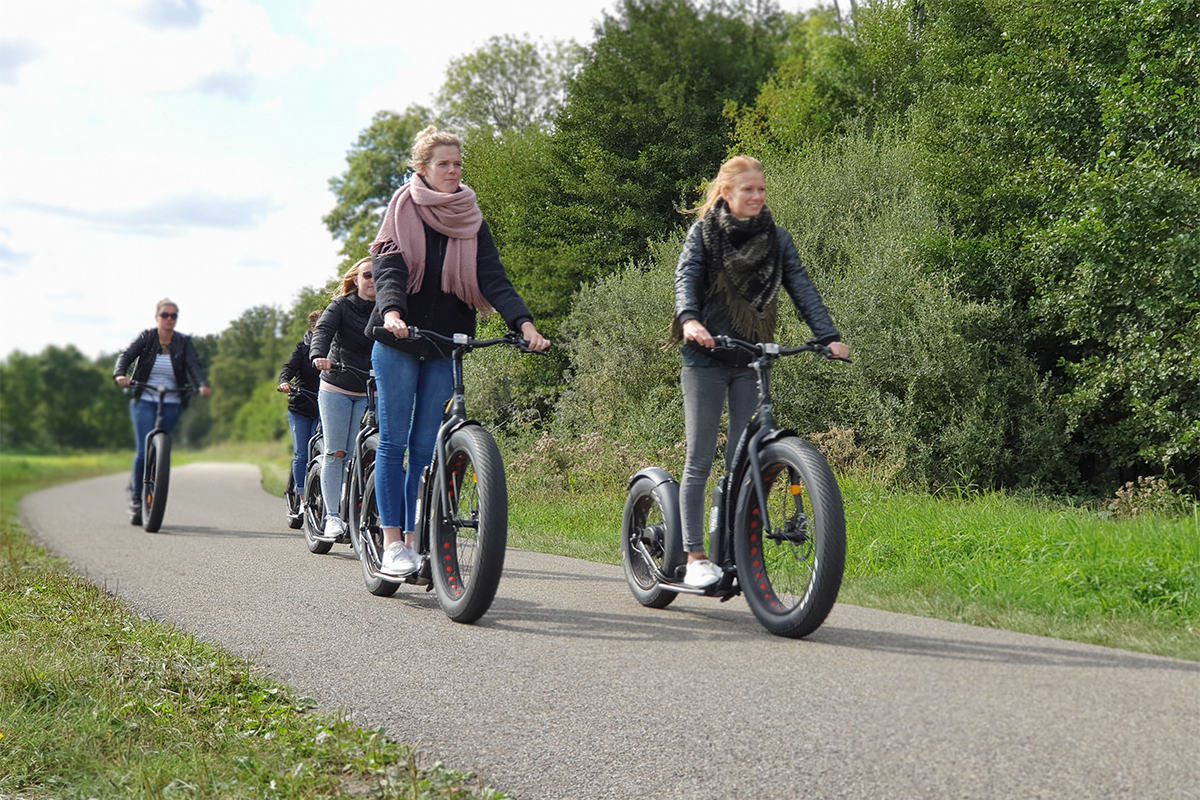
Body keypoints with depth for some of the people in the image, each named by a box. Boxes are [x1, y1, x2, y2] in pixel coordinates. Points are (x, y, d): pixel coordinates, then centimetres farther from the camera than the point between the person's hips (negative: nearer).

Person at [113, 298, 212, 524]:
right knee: (144, 451, -12)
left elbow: (194, 366, -11)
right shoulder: (146, 338, 1)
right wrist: (120, 374, -33)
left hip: (170, 405, 1)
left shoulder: (183, 343, 3)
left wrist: (203, 385, -31)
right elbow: (127, 355, -11)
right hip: (144, 402, -1)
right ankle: (136, 497, 3)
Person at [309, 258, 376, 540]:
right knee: (335, 453, -5)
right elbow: (323, 330, -18)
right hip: (336, 389, -1)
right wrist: (319, 355, -39)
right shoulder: (341, 306, -2)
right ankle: (332, 516, -3)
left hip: (370, 392, 1)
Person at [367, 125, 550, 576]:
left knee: (426, 448, 3)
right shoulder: (401, 213, -1)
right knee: (394, 442, -3)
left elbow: (494, 279, -4)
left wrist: (525, 324, -20)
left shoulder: (471, 222, 6)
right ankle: (392, 542, 0)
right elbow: (388, 270, -14)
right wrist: (392, 313, -34)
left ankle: (414, 539, 8)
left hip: (445, 346, 3)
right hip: (398, 344, -2)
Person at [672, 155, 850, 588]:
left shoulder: (776, 239, 8)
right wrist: (689, 320, -33)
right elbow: (686, 278, -13)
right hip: (706, 358, -3)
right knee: (699, 460, -4)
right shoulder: (703, 232, 1)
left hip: (752, 360, 3)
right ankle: (695, 557, -2)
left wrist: (829, 336, -13)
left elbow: (802, 288, 1)